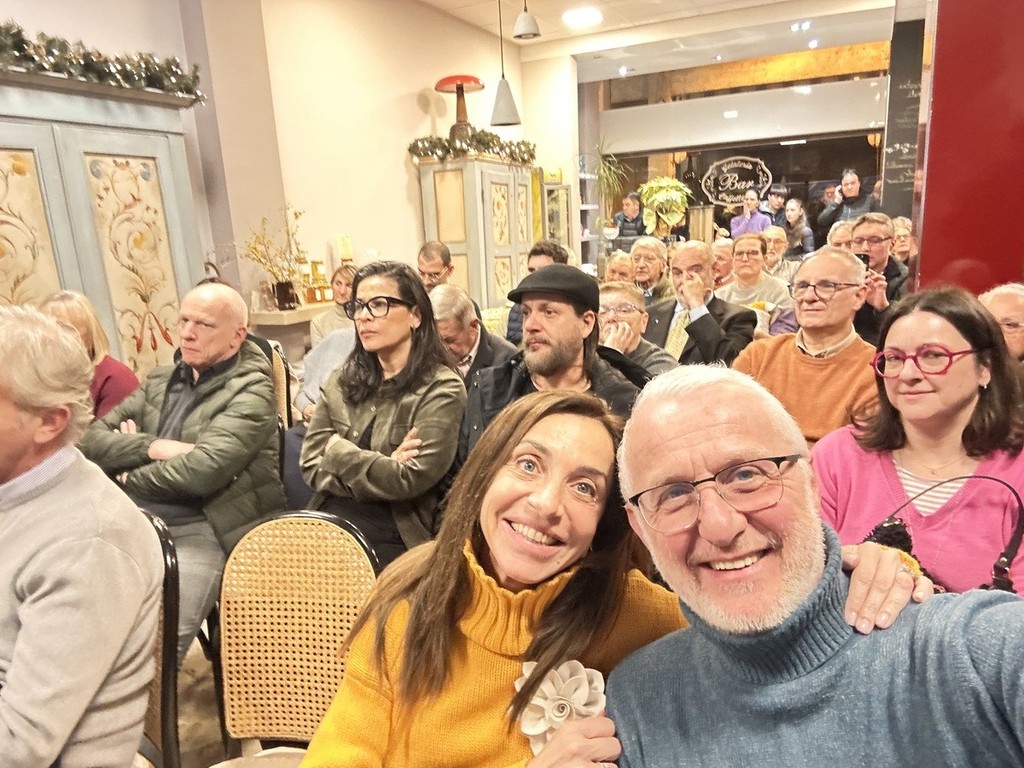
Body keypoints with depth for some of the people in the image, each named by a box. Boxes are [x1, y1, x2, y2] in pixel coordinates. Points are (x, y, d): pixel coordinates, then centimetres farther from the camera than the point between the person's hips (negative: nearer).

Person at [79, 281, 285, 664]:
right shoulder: (160, 379, 15)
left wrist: (130, 475, -3)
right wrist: (153, 448, -11)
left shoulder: (251, 391, -8)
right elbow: (92, 439, 8)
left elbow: (202, 471, -20)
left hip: (200, 533, -6)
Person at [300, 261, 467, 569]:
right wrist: (382, 469, -10)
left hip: (395, 537, -5)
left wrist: (337, 450, -3)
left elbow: (410, 480, -14)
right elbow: (311, 465, 4)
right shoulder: (342, 382, 11)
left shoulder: (442, 389, -7)